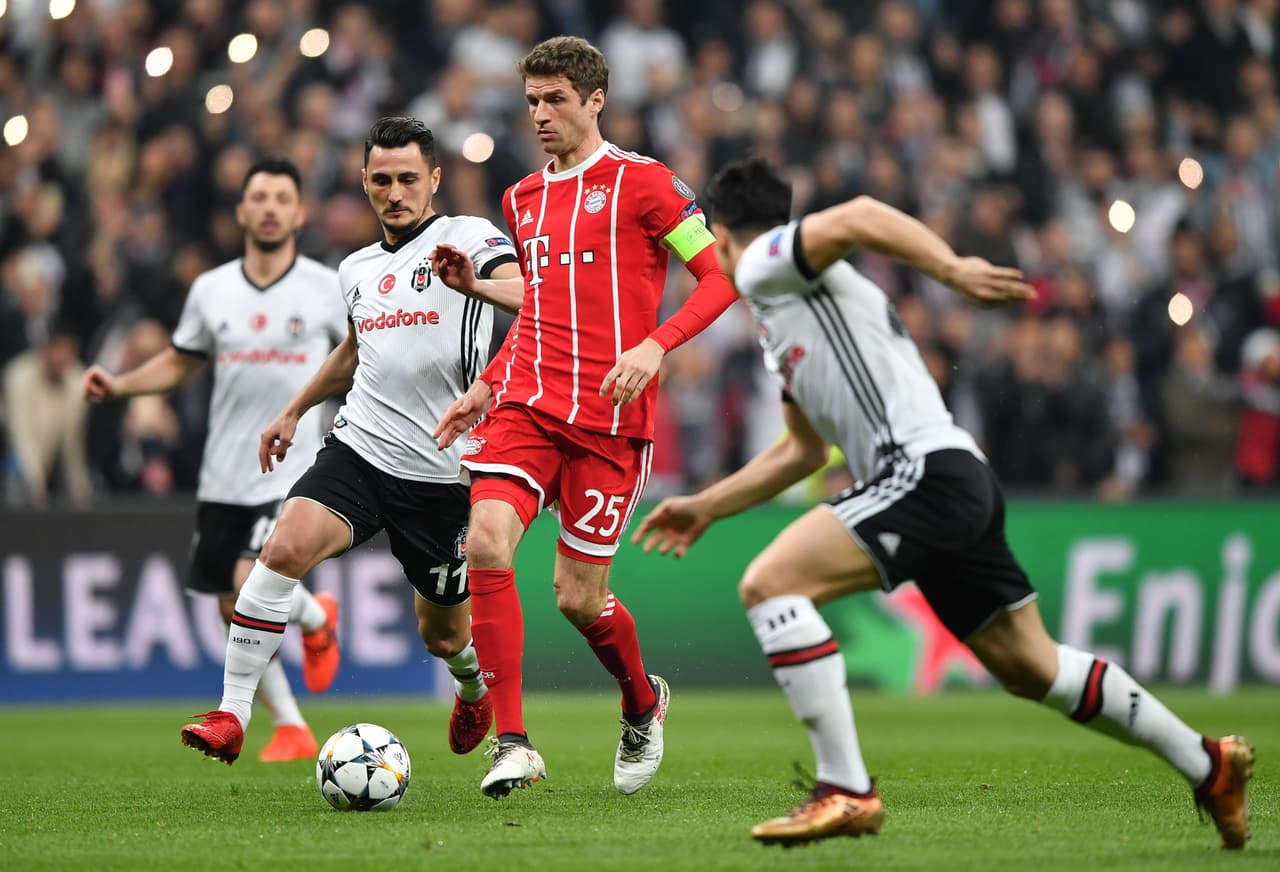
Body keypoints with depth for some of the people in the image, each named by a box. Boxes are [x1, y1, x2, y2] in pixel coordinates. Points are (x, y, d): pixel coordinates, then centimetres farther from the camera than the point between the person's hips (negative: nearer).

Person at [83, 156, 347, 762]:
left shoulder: (327, 289, -3)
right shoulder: (211, 290, 6)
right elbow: (179, 363, 18)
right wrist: (118, 385, 3)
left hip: (293, 468, -4)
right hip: (224, 478, 4)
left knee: (253, 585, -23)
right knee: (235, 615, 5)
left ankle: (315, 617, 12)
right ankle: (291, 729, 20)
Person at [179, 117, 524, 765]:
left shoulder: (466, 237, -4)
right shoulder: (356, 269, 15)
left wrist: (471, 281, -43)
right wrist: (293, 410, 34)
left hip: (439, 473, -4)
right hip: (358, 447, 4)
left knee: (444, 635, 9)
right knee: (285, 546, -24)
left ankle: (476, 688, 48)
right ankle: (231, 717, -22)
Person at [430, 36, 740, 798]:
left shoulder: (642, 182, -2)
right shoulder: (523, 199, 17)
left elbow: (723, 276, -5)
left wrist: (656, 346, -18)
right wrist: (488, 388, 18)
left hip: (610, 415, -5)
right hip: (528, 403, 5)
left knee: (578, 597, 0)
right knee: (486, 541, -20)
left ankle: (643, 705, 33)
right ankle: (512, 745, -17)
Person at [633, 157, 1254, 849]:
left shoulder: (764, 262, -1)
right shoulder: (779, 318, 27)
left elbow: (856, 217, -20)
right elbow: (805, 448, 35)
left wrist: (952, 269, -33)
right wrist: (706, 506, 35)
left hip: (927, 472, -10)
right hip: (957, 485, 10)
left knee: (768, 584, -17)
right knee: (1032, 668, 17)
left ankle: (845, 792, -19)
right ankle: (1207, 764, 28)